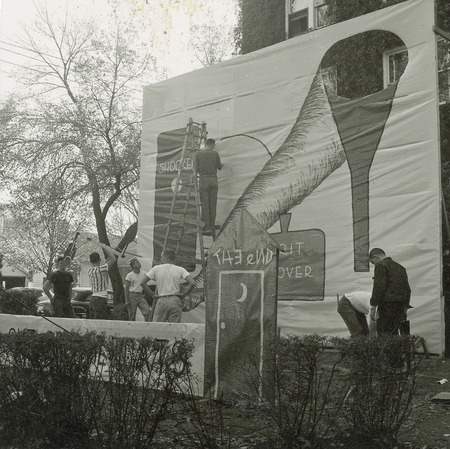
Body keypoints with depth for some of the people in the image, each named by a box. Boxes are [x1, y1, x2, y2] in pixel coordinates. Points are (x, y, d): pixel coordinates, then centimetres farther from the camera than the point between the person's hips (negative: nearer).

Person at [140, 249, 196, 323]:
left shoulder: (156, 268, 4)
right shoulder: (180, 270, 4)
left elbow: (143, 283, 0)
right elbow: (192, 283, -9)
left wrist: (152, 295, 8)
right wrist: (183, 294, 3)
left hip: (161, 301, -1)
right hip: (175, 300, 1)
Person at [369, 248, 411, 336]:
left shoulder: (381, 266, -5)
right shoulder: (400, 267, 22)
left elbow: (379, 287, -14)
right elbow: (407, 289, 22)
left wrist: (373, 307, -12)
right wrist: (405, 307, 24)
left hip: (387, 304, -9)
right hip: (400, 305, 9)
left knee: (383, 335, -7)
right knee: (394, 334, 13)